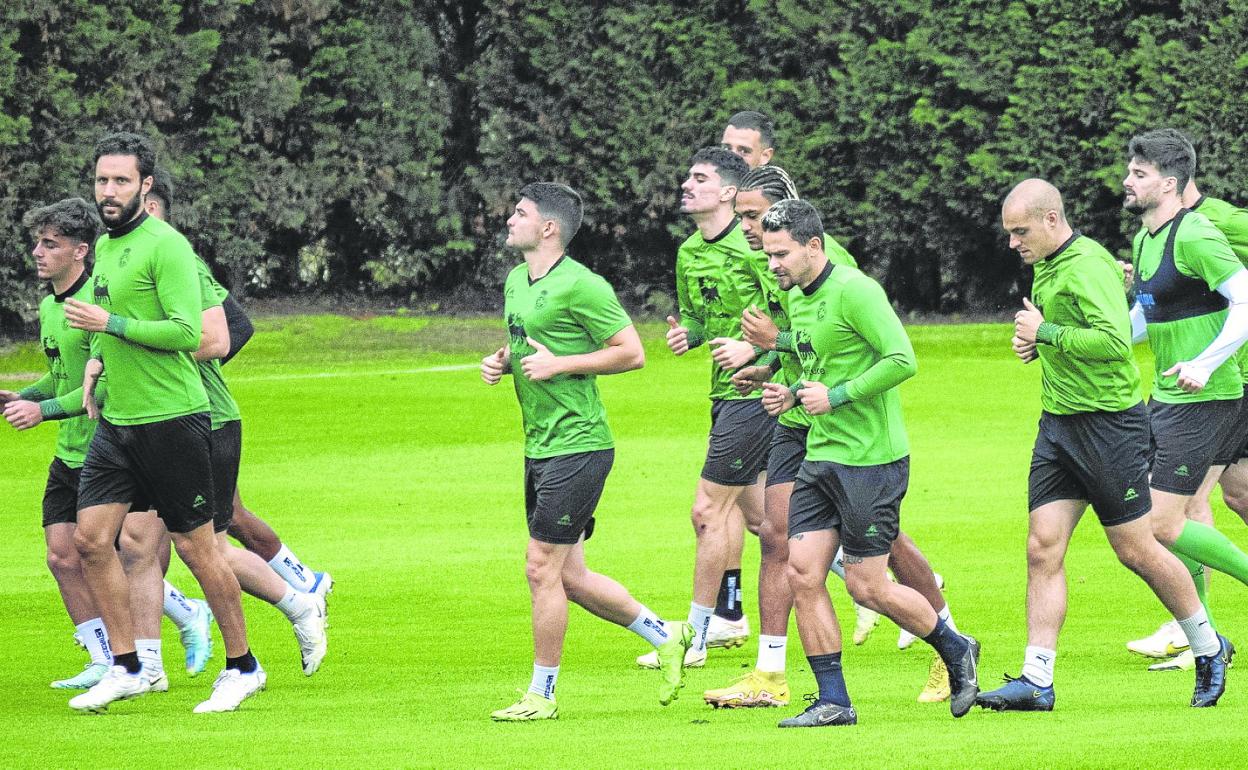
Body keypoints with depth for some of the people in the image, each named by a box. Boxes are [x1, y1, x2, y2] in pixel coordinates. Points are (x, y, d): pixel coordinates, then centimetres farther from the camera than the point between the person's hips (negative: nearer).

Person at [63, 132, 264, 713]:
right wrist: (98, 357, 10)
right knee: (91, 539, 0)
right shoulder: (105, 246, 13)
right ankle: (126, 669, 8)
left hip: (171, 419, -8)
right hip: (117, 420, 8)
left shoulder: (165, 246, -14)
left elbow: (186, 331, -21)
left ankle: (242, 666, 12)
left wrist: (110, 323, -21)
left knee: (196, 547, -1)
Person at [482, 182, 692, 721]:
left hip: (575, 446, -9)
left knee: (542, 568, -7)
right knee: (569, 577, 11)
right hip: (539, 448, 9)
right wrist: (501, 361, 7)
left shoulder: (580, 286, -14)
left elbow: (632, 353, -13)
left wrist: (559, 365, -18)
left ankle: (541, 696, 3)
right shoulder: (516, 281, 13)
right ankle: (665, 638, 25)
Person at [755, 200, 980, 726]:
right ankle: (832, 702, 5)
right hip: (821, 458, 9)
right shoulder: (797, 300, 13)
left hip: (871, 460, -9)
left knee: (867, 586, -3)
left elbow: (902, 360, -22)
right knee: (802, 574, -1)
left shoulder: (854, 291, -15)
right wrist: (792, 394, 7)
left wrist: (836, 397, -19)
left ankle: (955, 651, 20)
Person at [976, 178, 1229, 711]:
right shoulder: (1046, 266, 12)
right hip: (1058, 423, 9)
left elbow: (1115, 340, -29)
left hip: (1107, 423, -9)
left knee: (1136, 550, 1)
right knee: (1042, 550, -1)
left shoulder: (1089, 266, -17)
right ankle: (1036, 681, -3)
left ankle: (1209, 647, 20)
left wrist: (1045, 333, -21)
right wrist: (1032, 342, 8)